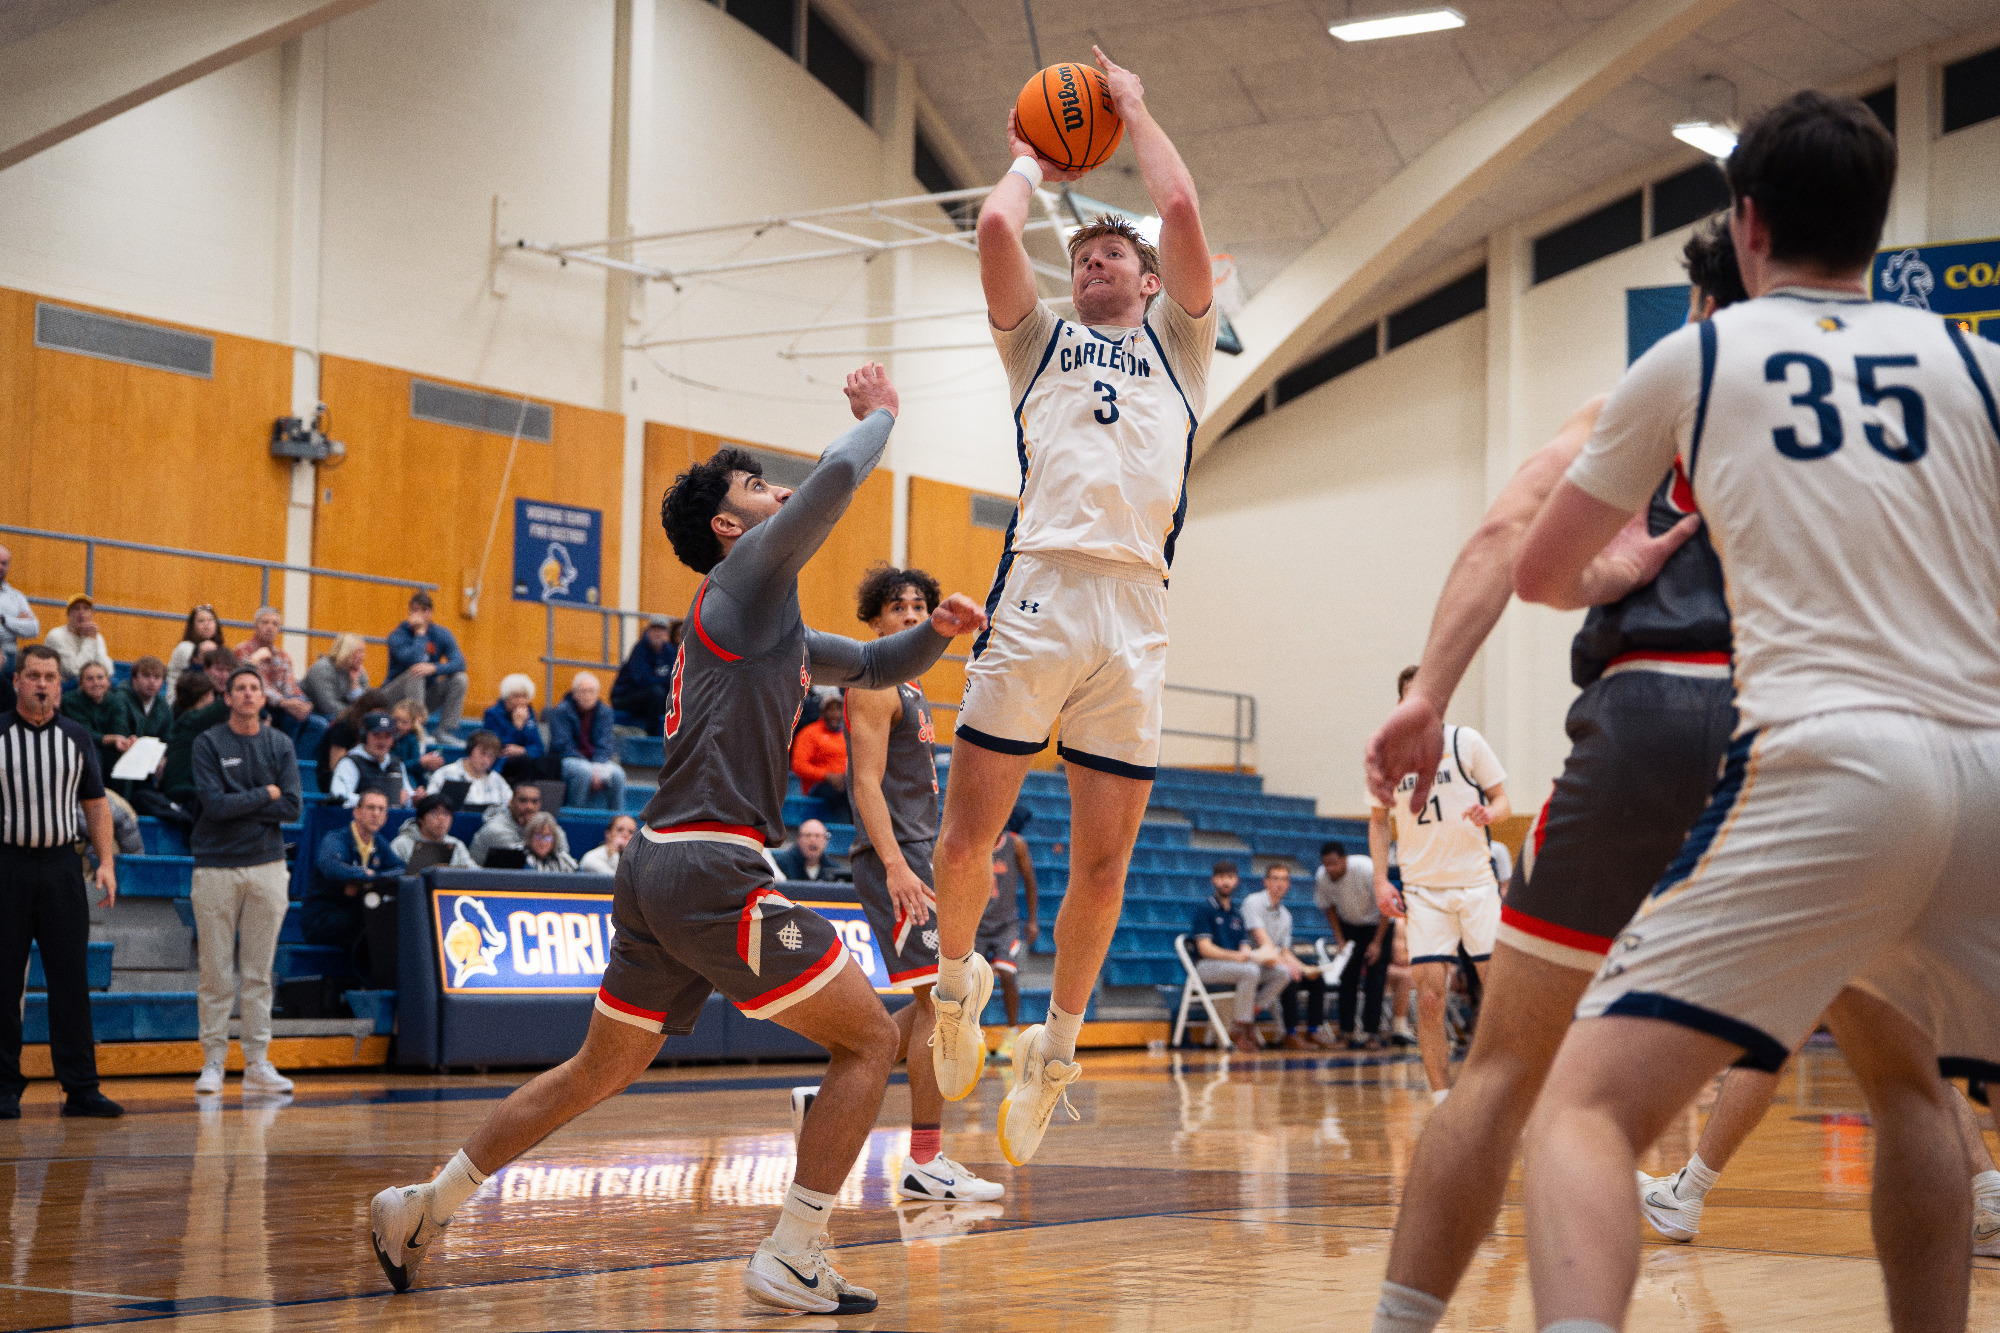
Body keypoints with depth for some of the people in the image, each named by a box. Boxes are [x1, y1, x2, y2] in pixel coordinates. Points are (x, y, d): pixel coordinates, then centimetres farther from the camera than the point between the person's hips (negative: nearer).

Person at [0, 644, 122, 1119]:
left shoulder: (77, 738, 10)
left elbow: (96, 804, 13)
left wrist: (106, 861, 2)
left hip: (62, 864, 2)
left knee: (71, 978, 0)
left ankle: (80, 1088, 2)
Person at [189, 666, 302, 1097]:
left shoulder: (281, 745, 8)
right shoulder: (208, 743, 0)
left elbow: (293, 807, -3)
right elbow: (215, 804, -12)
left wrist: (237, 805, -8)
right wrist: (265, 794, -4)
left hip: (267, 867, 2)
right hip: (216, 867, -2)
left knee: (259, 971, 4)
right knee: (216, 972, -2)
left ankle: (257, 1062, 8)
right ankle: (213, 1061, 5)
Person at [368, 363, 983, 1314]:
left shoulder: (774, 628, 24)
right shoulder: (744, 578, -3)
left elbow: (875, 666, 33)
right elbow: (836, 477, -15)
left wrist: (936, 631, 14)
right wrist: (878, 415, 3)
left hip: (661, 869, 10)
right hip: (713, 867, -10)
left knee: (603, 1067, 20)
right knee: (867, 1038, -3)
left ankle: (423, 1206, 25)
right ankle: (791, 1260, -7)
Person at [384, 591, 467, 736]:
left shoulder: (441, 634, -1)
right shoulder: (397, 636, -14)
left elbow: (459, 662, -17)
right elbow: (414, 660, -32)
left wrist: (434, 668, -35)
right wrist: (420, 632, -23)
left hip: (425, 695, 4)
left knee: (459, 678, -15)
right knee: (416, 673, -33)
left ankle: (446, 732, -18)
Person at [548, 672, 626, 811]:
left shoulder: (604, 712, 5)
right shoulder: (561, 711, -7)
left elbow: (604, 745, 1)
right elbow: (563, 746, -13)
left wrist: (597, 767, -19)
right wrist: (590, 768, -22)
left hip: (597, 761, 4)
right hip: (567, 760, -4)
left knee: (617, 773, -25)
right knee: (584, 771, -37)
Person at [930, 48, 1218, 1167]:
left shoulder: (1179, 344, 22)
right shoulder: (1041, 340, 24)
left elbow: (1182, 209, 9)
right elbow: (998, 228, 8)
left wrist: (1137, 112, 23)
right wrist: (1035, 158, 26)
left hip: (1136, 613, 0)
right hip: (1037, 591, 0)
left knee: (1104, 860, 2)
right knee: (969, 832, -4)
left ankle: (1057, 1042, 18)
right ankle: (960, 977, 23)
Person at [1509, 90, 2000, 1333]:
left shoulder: (1693, 359, 12)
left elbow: (1537, 574, 24)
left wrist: (1618, 579, 45)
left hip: (1827, 762, -4)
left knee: (1588, 1109, -7)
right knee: (1900, 1068, 34)